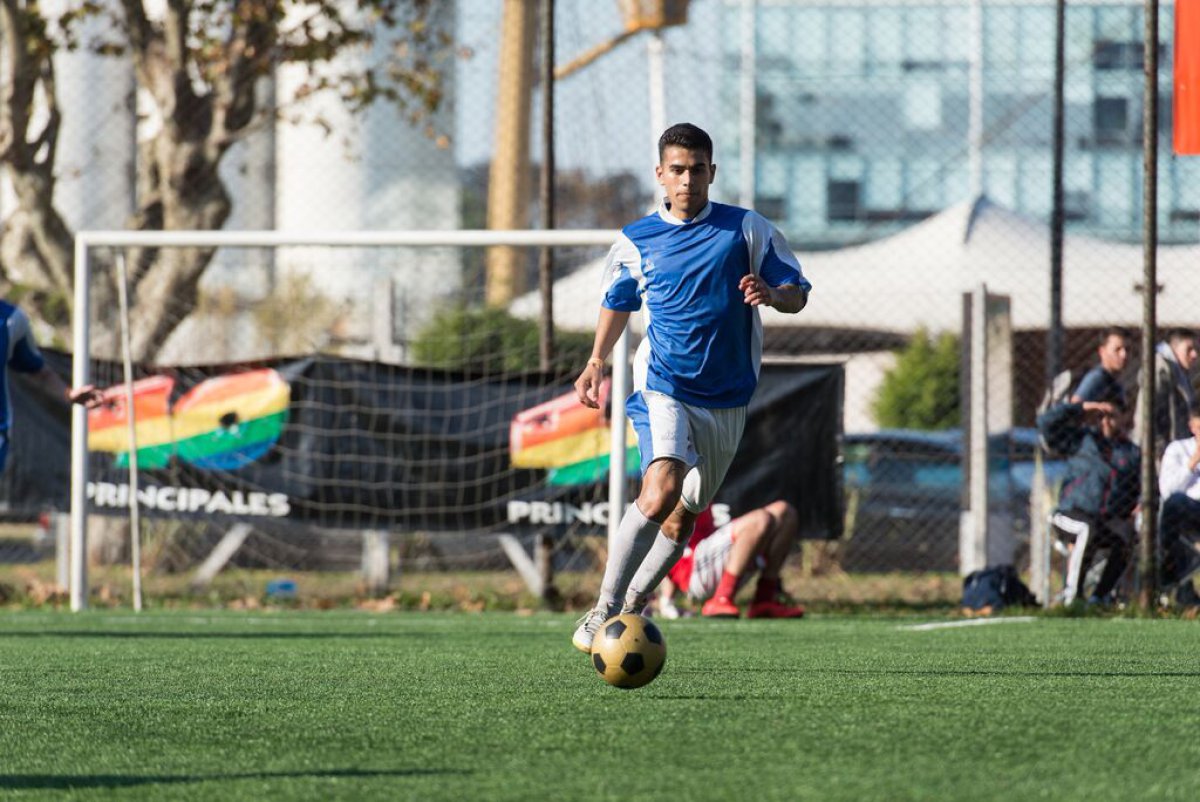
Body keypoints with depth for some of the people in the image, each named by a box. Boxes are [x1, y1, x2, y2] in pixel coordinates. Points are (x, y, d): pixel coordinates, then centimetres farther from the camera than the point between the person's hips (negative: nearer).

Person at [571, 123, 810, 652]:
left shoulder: (747, 229, 1)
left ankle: (636, 602, 31)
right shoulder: (635, 242, 5)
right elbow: (617, 301, 23)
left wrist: (770, 293, -19)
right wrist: (596, 362, 11)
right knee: (660, 493, -26)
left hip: (726, 399, 2)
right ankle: (605, 609, -21)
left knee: (684, 514, 10)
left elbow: (797, 294, 4)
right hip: (662, 386, -2)